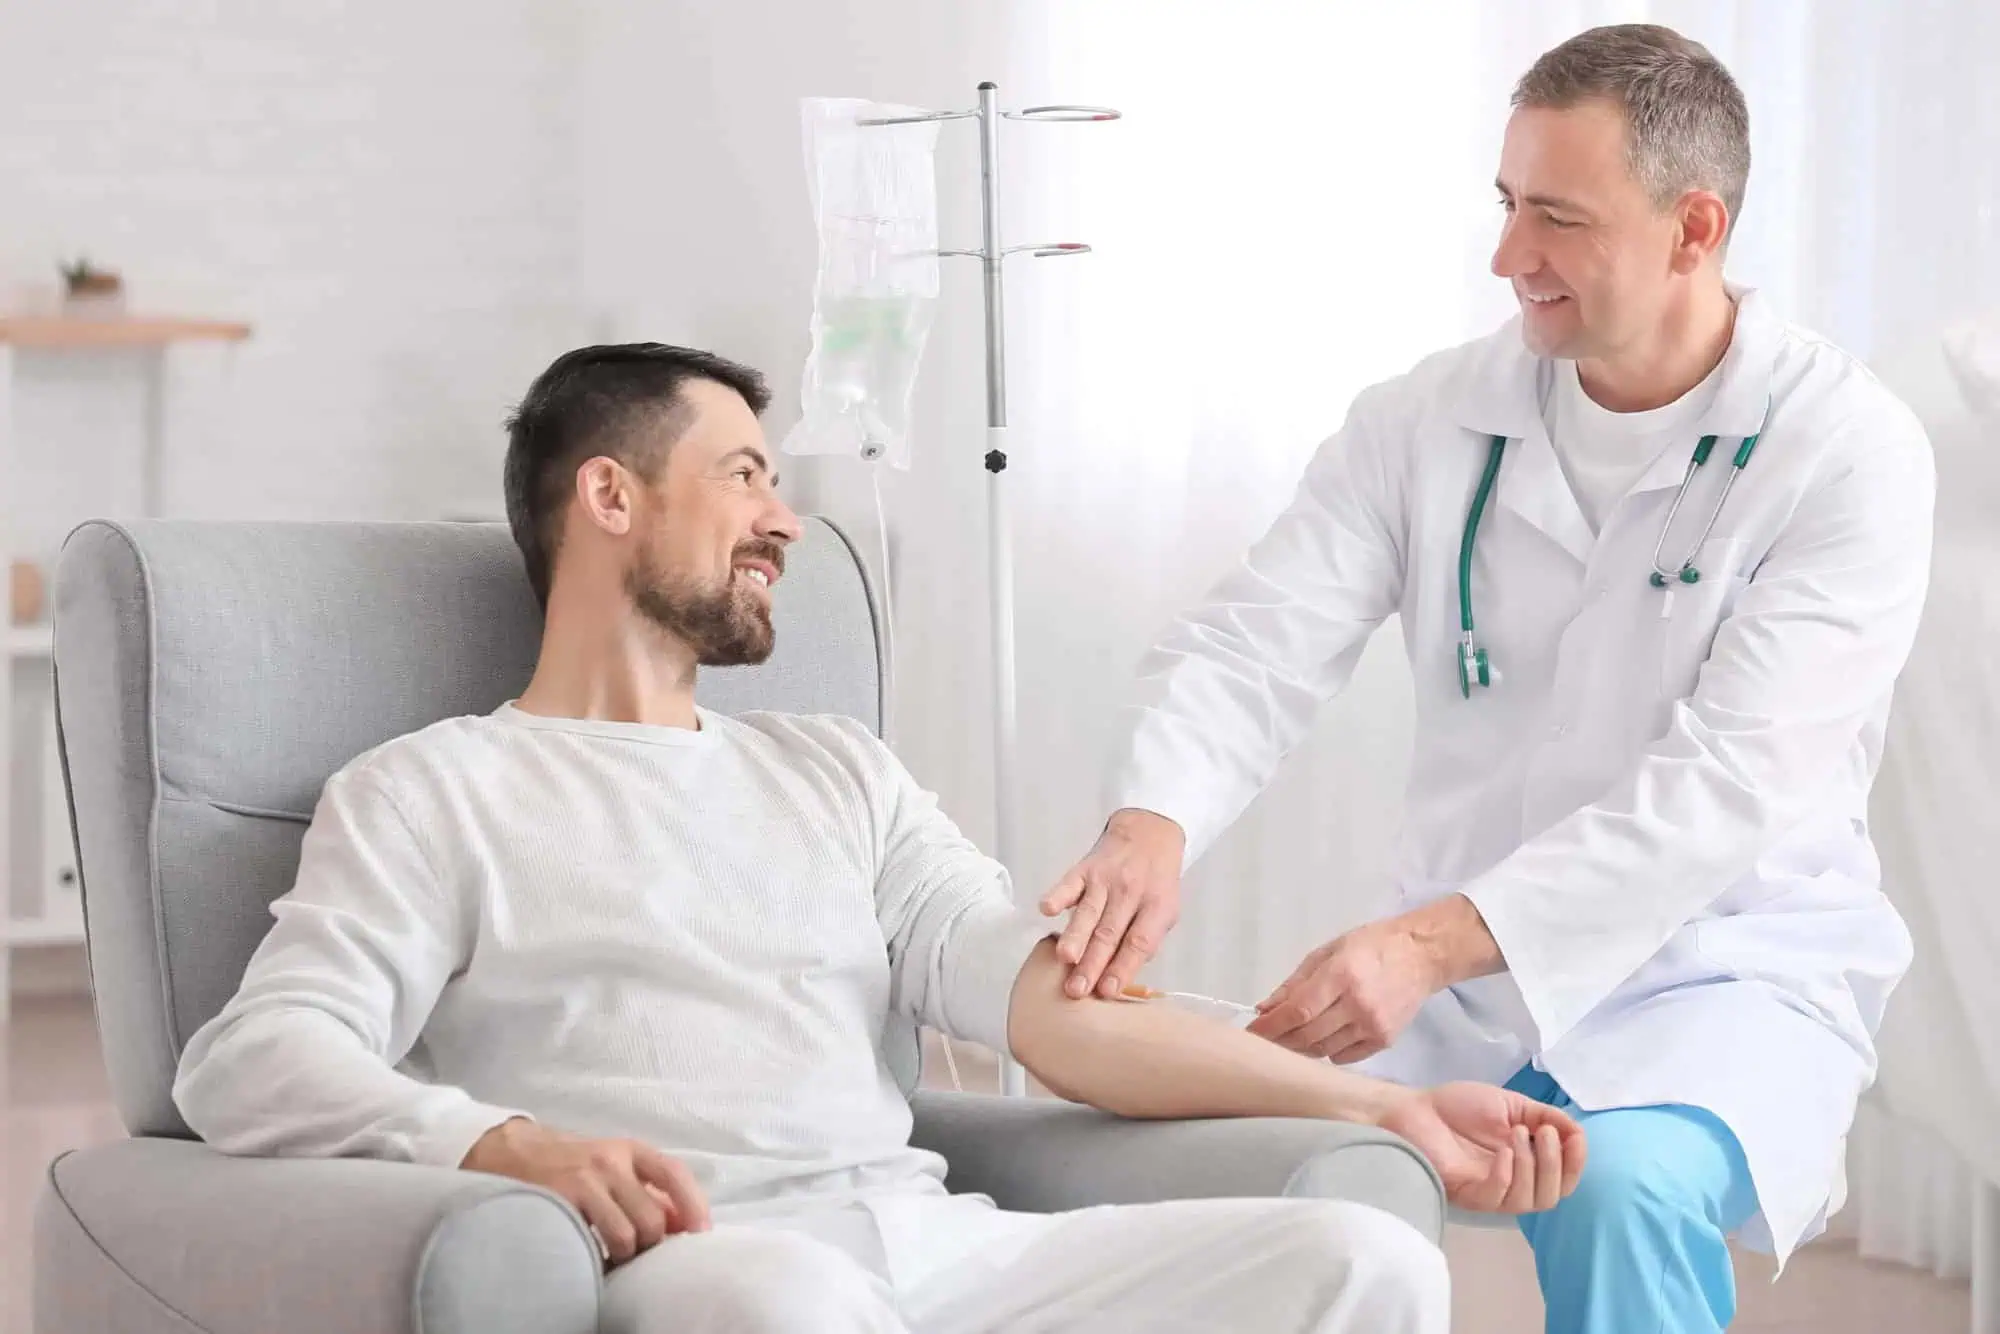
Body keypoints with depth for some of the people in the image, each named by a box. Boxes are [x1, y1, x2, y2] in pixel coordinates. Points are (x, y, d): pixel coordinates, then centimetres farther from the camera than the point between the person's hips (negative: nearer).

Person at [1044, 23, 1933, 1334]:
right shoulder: (1432, 417, 0)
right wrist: (1150, 827, -31)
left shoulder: (1847, 449, -12)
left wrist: (1433, 943, -32)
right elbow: (1257, 646, -7)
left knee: (1621, 1186, -35)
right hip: (1459, 967, 4)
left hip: (1728, 970, -4)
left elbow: (1731, 784, -21)